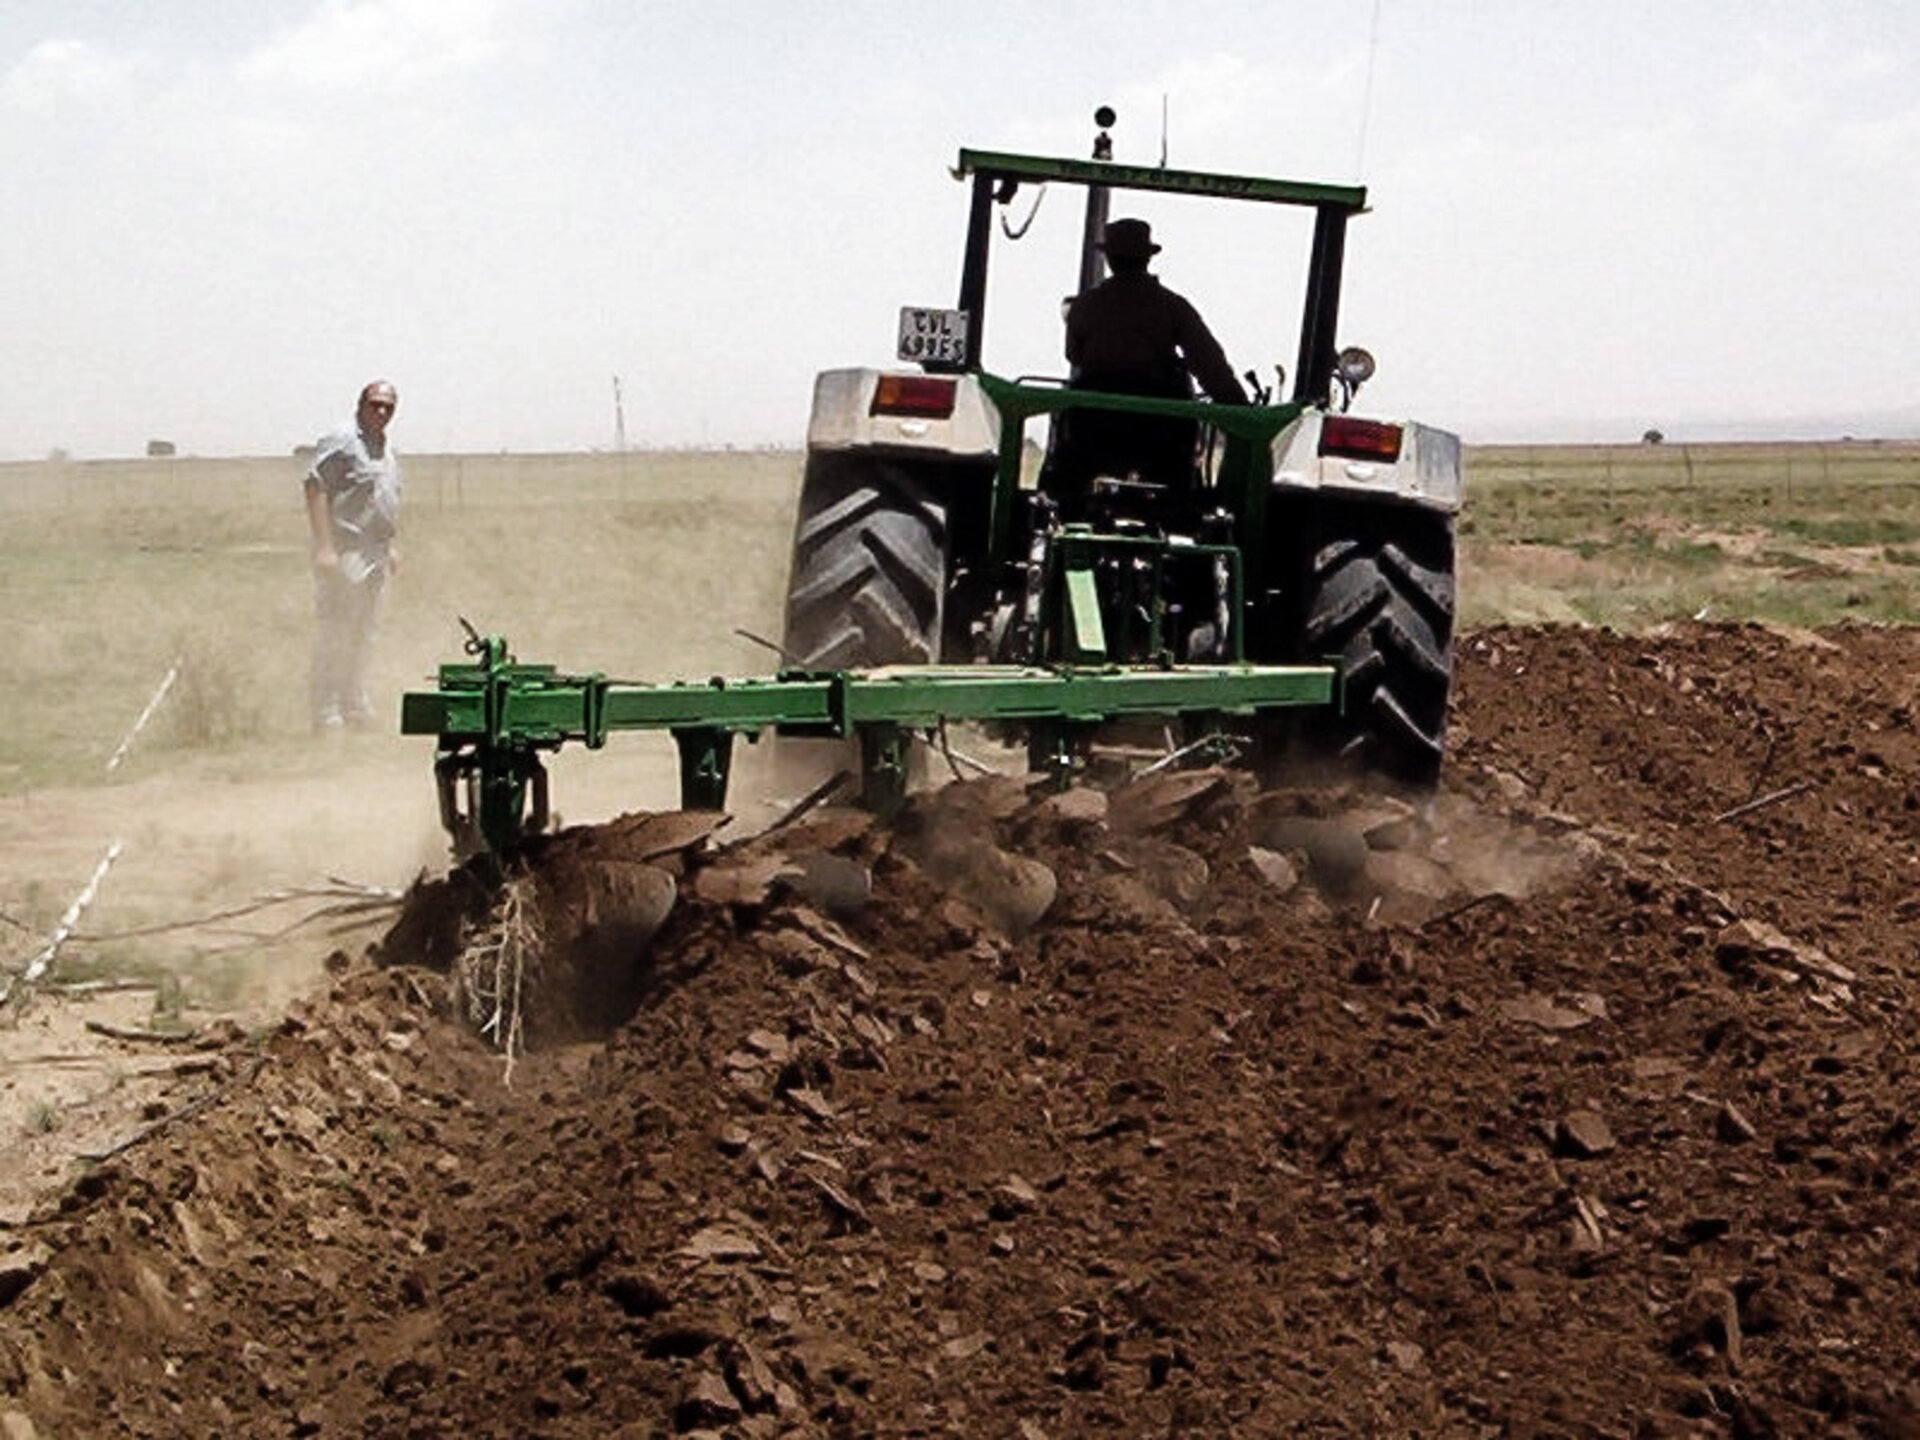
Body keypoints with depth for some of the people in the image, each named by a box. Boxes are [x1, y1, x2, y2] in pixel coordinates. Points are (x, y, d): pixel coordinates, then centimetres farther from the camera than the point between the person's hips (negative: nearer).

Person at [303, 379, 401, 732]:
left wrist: (393, 545, 20)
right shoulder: (341, 441, -11)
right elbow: (315, 488, -17)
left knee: (364, 636, 14)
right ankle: (327, 716, -3)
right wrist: (324, 547, -22)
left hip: (375, 554, 9)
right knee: (334, 636, -6)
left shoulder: (387, 449, 18)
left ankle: (355, 709, 25)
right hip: (343, 553, -9)